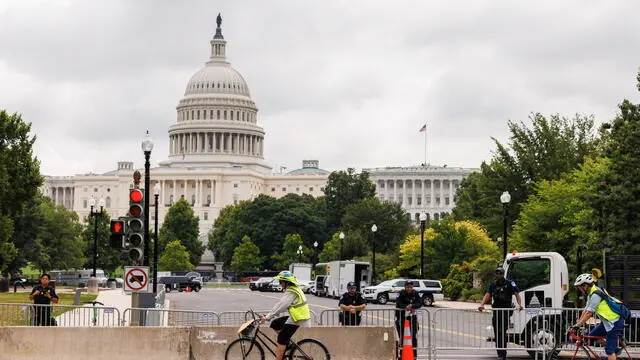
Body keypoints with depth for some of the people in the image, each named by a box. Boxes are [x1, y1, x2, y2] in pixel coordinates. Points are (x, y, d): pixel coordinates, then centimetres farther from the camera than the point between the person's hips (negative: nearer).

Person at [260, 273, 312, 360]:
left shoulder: (290, 293, -18)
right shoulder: (293, 289, 14)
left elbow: (281, 306, -24)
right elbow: (281, 305, 20)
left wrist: (268, 316, -23)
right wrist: (271, 315, 16)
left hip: (297, 319, -10)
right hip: (294, 317, 10)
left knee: (281, 340, -7)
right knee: (275, 324, 14)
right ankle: (287, 343, 16)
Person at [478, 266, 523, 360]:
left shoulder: (510, 284, 0)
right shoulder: (493, 284, 12)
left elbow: (517, 294, -5)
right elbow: (488, 295, 2)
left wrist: (519, 304, -22)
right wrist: (482, 305, -14)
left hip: (506, 311, -5)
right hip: (496, 311, 5)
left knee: (502, 333, -12)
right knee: (496, 333, 7)